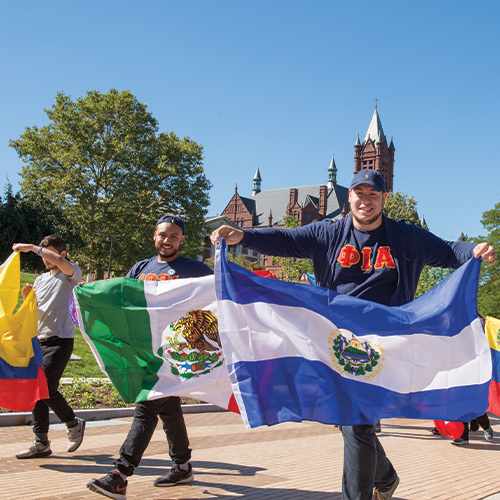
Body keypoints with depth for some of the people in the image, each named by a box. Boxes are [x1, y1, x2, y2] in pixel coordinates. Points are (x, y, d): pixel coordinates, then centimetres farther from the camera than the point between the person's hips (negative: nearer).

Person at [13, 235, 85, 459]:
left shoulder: (72, 274, -2)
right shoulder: (40, 279, 18)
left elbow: (60, 261, -26)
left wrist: (32, 247, -21)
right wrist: (27, 298, 0)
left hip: (60, 341, -7)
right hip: (39, 340, 7)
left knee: (46, 388, -13)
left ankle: (74, 424, 11)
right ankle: (41, 443, 12)